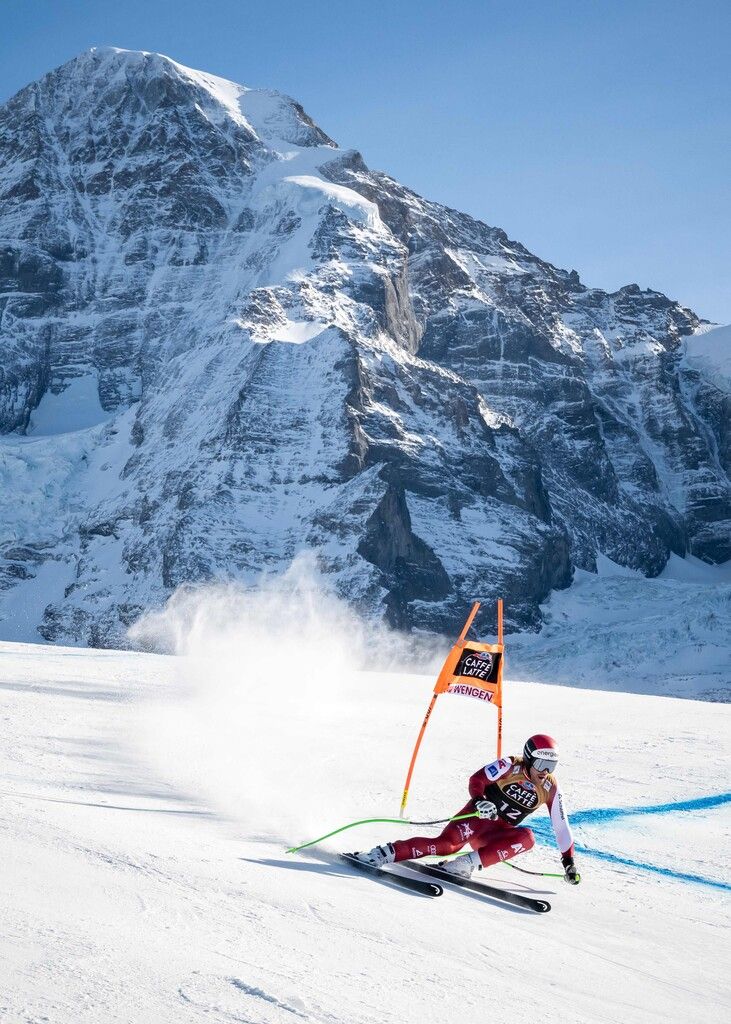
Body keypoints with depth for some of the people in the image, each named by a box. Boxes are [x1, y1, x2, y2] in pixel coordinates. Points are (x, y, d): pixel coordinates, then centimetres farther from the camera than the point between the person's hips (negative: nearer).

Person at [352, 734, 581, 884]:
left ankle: (468, 863, -32)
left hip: (498, 834, 4)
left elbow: (561, 827, 8)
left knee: (526, 838, -28)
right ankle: (389, 853, -28)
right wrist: (480, 801, -30)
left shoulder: (551, 790, 2)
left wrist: (568, 861, 5)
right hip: (476, 816, -4)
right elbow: (476, 779, -11)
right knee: (447, 844, -31)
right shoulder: (509, 766, -8)